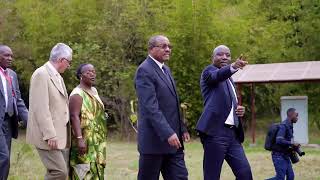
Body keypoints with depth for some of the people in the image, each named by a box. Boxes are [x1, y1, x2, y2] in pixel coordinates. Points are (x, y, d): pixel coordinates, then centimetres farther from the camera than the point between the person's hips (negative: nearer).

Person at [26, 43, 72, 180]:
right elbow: (40, 108, -18)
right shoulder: (41, 74, -12)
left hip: (60, 134, 9)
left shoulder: (58, 76, 17)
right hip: (48, 136, -9)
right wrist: (50, 135, -22)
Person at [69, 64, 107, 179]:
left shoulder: (94, 91, 14)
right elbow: (74, 116, -21)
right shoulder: (77, 94, -12)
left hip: (96, 141, 8)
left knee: (95, 170, 9)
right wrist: (79, 138, -29)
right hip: (84, 140, -8)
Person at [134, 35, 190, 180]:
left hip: (173, 140, 8)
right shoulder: (144, 71, -12)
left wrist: (182, 129, 13)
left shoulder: (165, 69, 17)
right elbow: (151, 107, -22)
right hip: (154, 140, -8)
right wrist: (168, 133, -27)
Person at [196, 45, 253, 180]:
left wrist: (239, 109, 11)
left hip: (232, 133, 8)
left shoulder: (229, 80, 23)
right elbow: (217, 76, -25)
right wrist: (233, 67, -45)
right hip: (215, 132, -8)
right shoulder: (209, 71, 1)